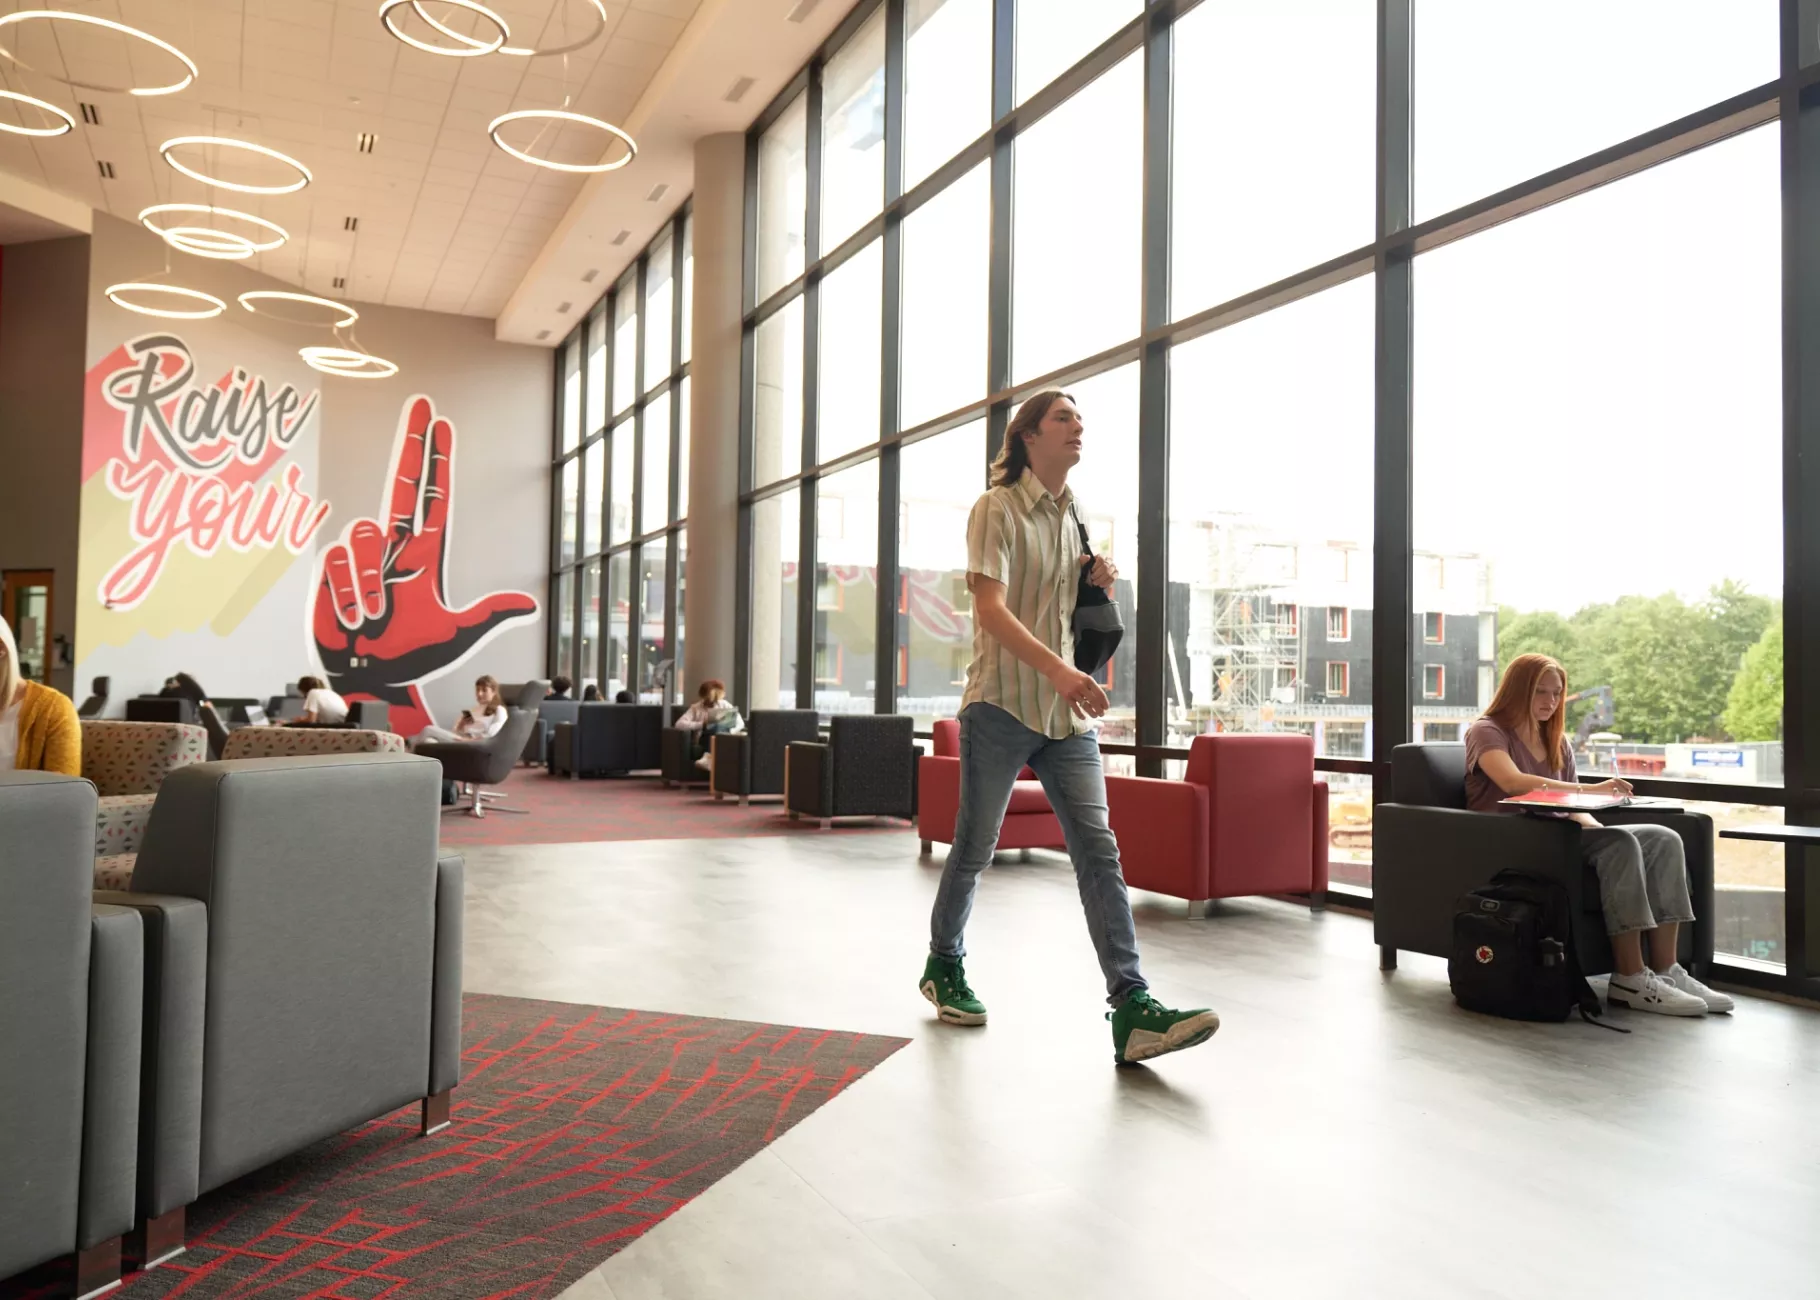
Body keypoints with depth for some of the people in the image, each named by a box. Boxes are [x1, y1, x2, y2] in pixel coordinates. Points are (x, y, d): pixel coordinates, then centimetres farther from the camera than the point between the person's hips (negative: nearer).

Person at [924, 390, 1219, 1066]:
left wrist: (1097, 581, 4)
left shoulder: (1075, 515, 14)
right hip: (1000, 705, -5)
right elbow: (991, 609, -20)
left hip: (1068, 710, 6)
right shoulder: (997, 509, -7)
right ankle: (944, 966, 31)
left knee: (1098, 850, -6)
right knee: (975, 848, 8)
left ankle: (1132, 1010, -9)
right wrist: (1059, 670, -34)